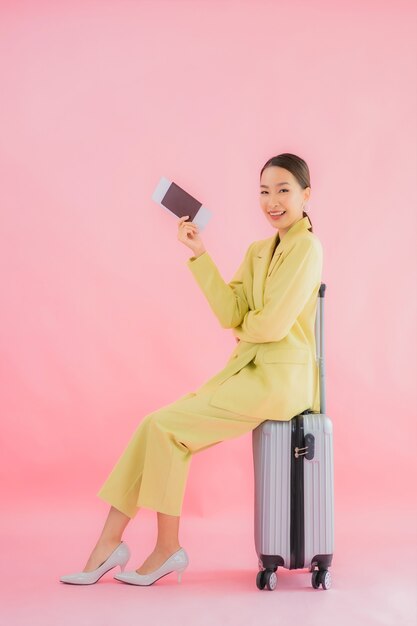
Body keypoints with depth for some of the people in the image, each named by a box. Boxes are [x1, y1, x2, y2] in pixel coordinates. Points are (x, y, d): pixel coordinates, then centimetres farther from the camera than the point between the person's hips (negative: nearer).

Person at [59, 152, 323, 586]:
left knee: (165, 425, -14)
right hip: (247, 370, 8)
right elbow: (231, 313, 0)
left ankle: (167, 549, 1)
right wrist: (199, 253, -3)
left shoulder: (306, 247, -10)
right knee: (158, 426, -6)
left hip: (278, 380, -8)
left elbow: (271, 324, -17)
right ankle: (109, 543, -1)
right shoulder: (258, 250, 15)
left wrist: (242, 328, 4)